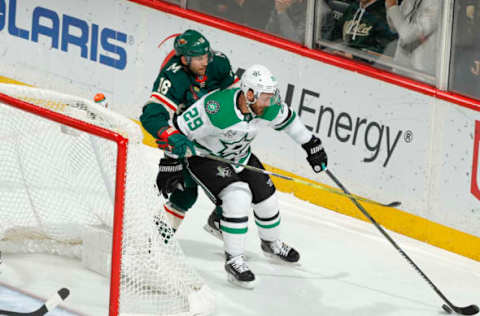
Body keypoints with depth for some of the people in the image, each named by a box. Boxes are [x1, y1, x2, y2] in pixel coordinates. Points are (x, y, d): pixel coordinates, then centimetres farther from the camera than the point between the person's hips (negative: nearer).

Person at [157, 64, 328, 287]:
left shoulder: (269, 108, -18)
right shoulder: (216, 109, -38)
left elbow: (287, 119, 5)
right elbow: (178, 129, -30)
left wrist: (311, 144, 12)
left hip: (240, 156, 7)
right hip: (205, 158, -7)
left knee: (266, 198, 11)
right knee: (238, 197, -26)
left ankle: (271, 243, 42)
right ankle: (234, 259, -15)